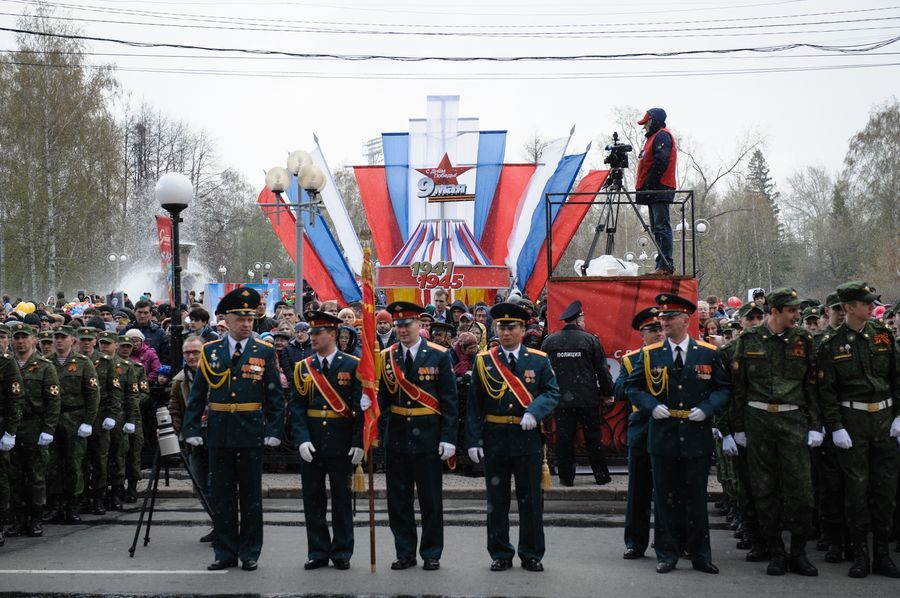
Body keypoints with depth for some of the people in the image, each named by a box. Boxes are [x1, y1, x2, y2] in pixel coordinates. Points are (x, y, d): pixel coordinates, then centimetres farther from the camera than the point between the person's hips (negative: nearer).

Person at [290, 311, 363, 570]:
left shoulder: (353, 365, -2)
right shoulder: (302, 368, 5)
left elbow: (360, 406, -4)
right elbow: (296, 406, 1)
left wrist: (358, 442, -10)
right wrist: (302, 439, -11)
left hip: (341, 441, -2)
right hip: (311, 442, 3)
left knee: (342, 498, 5)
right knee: (313, 499, 6)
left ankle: (342, 552, 15)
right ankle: (318, 552, 16)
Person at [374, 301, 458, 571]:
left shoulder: (439, 356, -3)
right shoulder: (385, 357, 6)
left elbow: (449, 400, -4)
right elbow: (384, 397, 6)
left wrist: (448, 437, -9)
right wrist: (370, 402, -17)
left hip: (427, 437, -3)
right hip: (397, 436, 3)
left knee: (430, 499, 5)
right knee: (398, 499, 7)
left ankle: (431, 554, 16)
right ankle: (405, 553, 18)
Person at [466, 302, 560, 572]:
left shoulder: (539, 360, 3)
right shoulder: (483, 361, 3)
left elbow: (553, 393, 1)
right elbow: (474, 405, 2)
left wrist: (534, 412, -18)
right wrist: (473, 440, -5)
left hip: (528, 438, 0)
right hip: (494, 439, 0)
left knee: (531, 499, 6)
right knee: (496, 500, 7)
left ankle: (532, 554, 17)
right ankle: (500, 554, 17)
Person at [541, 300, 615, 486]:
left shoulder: (549, 341, 2)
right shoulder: (590, 340, -3)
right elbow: (602, 370, 0)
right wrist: (608, 392, 10)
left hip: (561, 399, 1)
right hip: (588, 399, -1)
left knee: (564, 438, 5)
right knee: (593, 438, 7)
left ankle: (566, 477, 9)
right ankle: (601, 476, 13)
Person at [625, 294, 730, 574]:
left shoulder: (708, 353, 2)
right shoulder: (649, 354, 3)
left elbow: (724, 388, 6)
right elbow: (632, 386, 8)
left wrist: (706, 408, -10)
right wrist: (651, 406, -8)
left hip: (697, 437, 0)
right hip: (663, 435, 1)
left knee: (696, 498, 6)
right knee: (666, 498, 6)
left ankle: (700, 555, 15)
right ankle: (667, 554, 16)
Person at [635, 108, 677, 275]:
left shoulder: (662, 136, -5)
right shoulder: (653, 138, 27)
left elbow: (661, 162, -18)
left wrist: (649, 184, -19)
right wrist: (643, 187, 17)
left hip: (660, 190, -11)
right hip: (654, 191, 11)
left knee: (662, 226, -14)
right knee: (657, 228, 8)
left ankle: (666, 265, -17)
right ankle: (662, 265, 8)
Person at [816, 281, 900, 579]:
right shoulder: (831, 344, -3)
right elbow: (826, 390, -3)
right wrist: (836, 427, -9)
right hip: (852, 420, -3)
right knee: (856, 487, 1)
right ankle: (860, 554, 10)